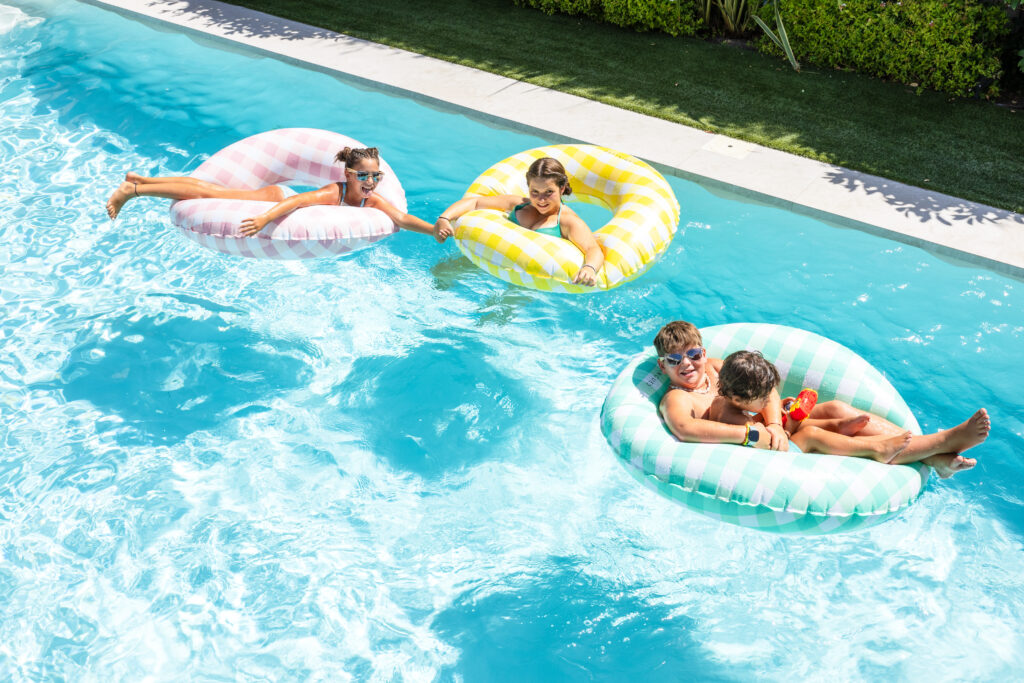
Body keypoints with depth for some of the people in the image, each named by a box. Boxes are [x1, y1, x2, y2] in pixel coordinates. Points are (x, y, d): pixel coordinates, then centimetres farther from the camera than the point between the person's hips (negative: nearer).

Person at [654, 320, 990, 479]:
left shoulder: (715, 367, 15)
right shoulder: (676, 398, -8)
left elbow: (767, 385, 5)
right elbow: (684, 429, -33)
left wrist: (775, 423, -16)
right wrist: (754, 433, -34)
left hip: (778, 428, 7)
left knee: (836, 409, -13)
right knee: (811, 435, -27)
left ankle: (933, 456, -19)